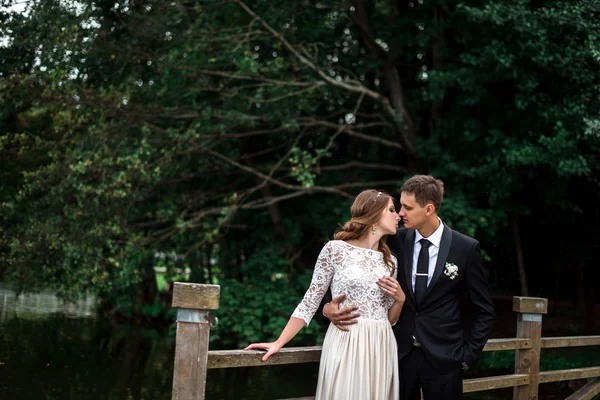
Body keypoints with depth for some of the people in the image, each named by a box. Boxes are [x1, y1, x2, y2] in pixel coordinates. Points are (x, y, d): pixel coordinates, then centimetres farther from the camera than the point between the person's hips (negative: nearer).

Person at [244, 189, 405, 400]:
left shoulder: (390, 261, 12)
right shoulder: (335, 249, -3)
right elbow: (310, 302, 0)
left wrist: (400, 298, -4)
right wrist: (278, 343, -5)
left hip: (381, 349, 5)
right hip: (346, 346, -5)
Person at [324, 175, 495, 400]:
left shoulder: (466, 248, -5)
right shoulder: (396, 241, 0)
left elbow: (484, 311, 2)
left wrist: (468, 355, -4)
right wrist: (333, 306, -13)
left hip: (442, 358, -2)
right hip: (400, 353, 2)